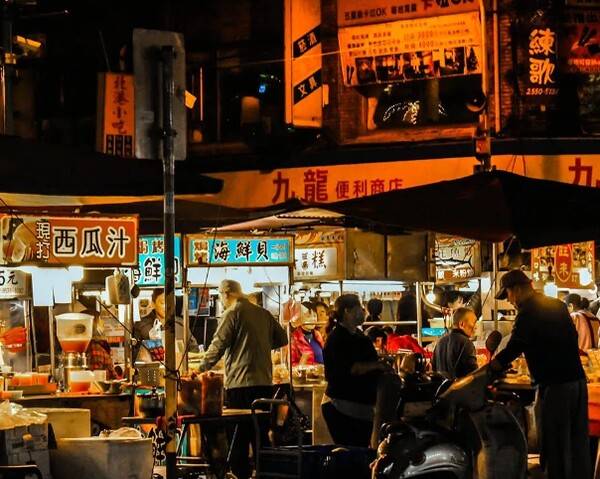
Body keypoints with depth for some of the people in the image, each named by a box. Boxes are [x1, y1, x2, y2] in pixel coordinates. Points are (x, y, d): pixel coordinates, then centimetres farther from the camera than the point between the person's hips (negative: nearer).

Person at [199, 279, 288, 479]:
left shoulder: (232, 314, -7)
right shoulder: (263, 313, 11)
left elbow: (218, 346, -10)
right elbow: (282, 339, 16)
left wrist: (202, 368, 1)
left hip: (240, 382, -6)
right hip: (264, 381, 6)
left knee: (239, 434, -1)